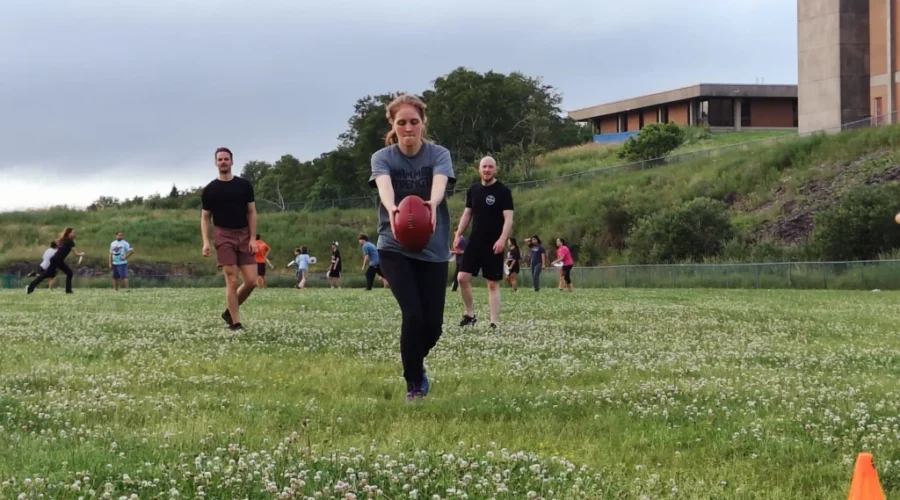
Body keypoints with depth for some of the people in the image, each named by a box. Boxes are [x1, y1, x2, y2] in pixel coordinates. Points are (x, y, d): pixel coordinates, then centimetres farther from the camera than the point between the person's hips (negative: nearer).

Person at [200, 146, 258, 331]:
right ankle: (235, 323, -2)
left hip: (244, 235, 2)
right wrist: (206, 242, -6)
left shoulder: (244, 185, 6)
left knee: (251, 281, -4)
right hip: (224, 236, -2)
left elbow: (251, 212, 7)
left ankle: (229, 312, 18)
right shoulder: (210, 190, 3)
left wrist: (253, 238, -3)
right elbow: (205, 217, 7)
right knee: (232, 281, -9)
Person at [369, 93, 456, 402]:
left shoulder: (439, 155, -4)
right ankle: (413, 383, 2)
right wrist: (392, 209, -51)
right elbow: (384, 186, -27)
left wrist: (432, 203, -51)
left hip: (434, 250, 1)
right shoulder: (382, 158, -5)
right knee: (412, 314, -18)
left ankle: (415, 364, 35)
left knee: (432, 325, 1)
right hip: (395, 248, -1)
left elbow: (439, 184, -27)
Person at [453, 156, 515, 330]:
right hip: (475, 242, 4)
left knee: (493, 284, -1)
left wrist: (502, 239, -24)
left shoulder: (503, 191, -7)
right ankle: (470, 314, 14)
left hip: (493, 245, -4)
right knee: (463, 277, -4)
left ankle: (494, 323, 2)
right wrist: (458, 234, 8)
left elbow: (508, 218, -11)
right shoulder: (473, 190, 8)